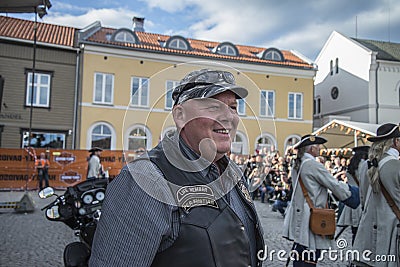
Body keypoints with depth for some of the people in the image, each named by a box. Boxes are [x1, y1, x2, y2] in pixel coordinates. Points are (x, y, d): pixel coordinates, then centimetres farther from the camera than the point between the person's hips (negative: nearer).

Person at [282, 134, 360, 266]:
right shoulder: (313, 164, -15)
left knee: (300, 255, 14)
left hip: (298, 214, 9)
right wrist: (353, 193, 5)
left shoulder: (297, 165, 12)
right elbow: (334, 185, -10)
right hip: (311, 218, -9)